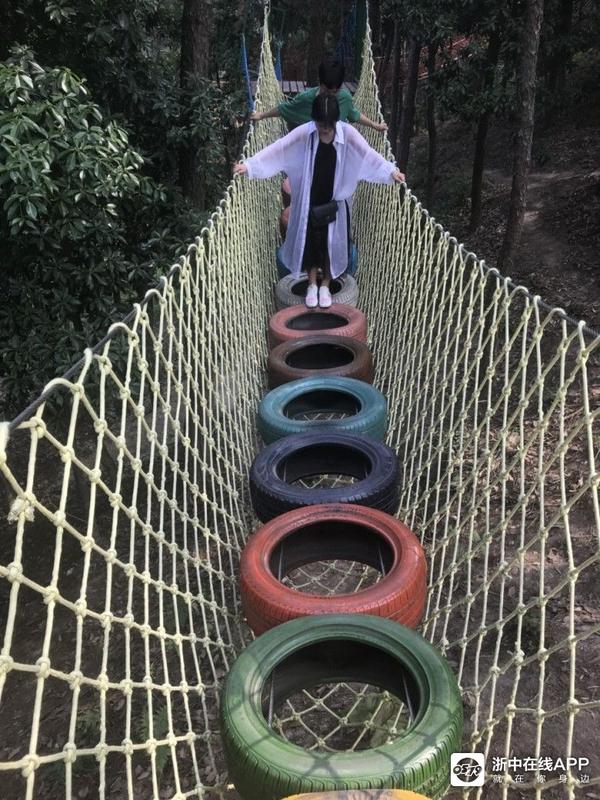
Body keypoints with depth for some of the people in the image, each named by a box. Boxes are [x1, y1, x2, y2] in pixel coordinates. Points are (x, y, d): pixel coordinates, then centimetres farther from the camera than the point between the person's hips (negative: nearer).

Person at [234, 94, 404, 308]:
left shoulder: (347, 133, -13)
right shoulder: (304, 132, -14)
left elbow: (367, 153, -20)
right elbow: (278, 148, -18)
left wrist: (391, 171, -35)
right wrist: (249, 165, -26)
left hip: (335, 201, 0)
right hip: (310, 200, 0)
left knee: (332, 243, 8)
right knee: (310, 241, 8)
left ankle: (325, 285, 28)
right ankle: (312, 284, 29)